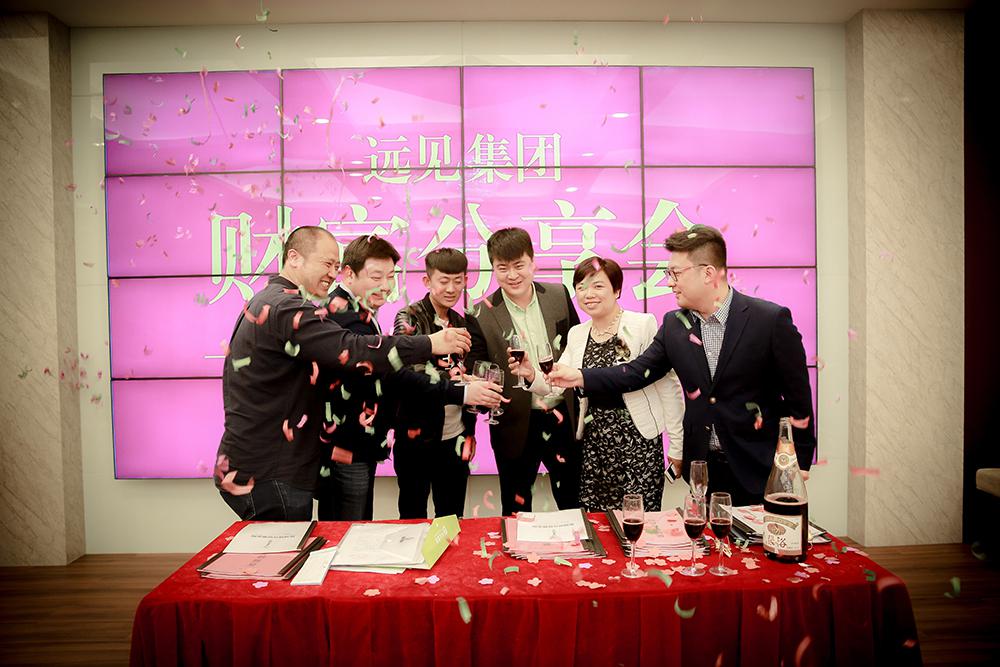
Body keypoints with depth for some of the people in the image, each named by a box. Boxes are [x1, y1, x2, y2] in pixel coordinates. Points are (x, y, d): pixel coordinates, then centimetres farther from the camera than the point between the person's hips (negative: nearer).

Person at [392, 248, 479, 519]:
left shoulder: (461, 323, 8)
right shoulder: (409, 318, -8)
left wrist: (469, 431, 9)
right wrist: (441, 374, -42)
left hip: (455, 436, 5)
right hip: (417, 435, -4)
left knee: (452, 516, 15)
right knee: (413, 516, 12)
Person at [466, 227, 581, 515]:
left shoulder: (559, 295, -1)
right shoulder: (482, 316, -10)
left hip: (563, 418, 3)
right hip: (517, 425, -2)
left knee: (573, 503, 19)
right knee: (516, 510, 15)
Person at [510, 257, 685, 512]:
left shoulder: (644, 324, -8)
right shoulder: (576, 334, 8)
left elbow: (668, 385, -8)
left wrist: (677, 444, -7)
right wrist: (532, 375, -16)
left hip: (637, 437, -4)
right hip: (594, 441, 4)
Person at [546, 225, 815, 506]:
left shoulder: (771, 319, -13)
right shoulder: (674, 324, 0)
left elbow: (798, 397, -9)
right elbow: (638, 371, 0)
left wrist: (798, 467, -7)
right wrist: (580, 377, -11)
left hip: (759, 470, -4)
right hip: (703, 465, 4)